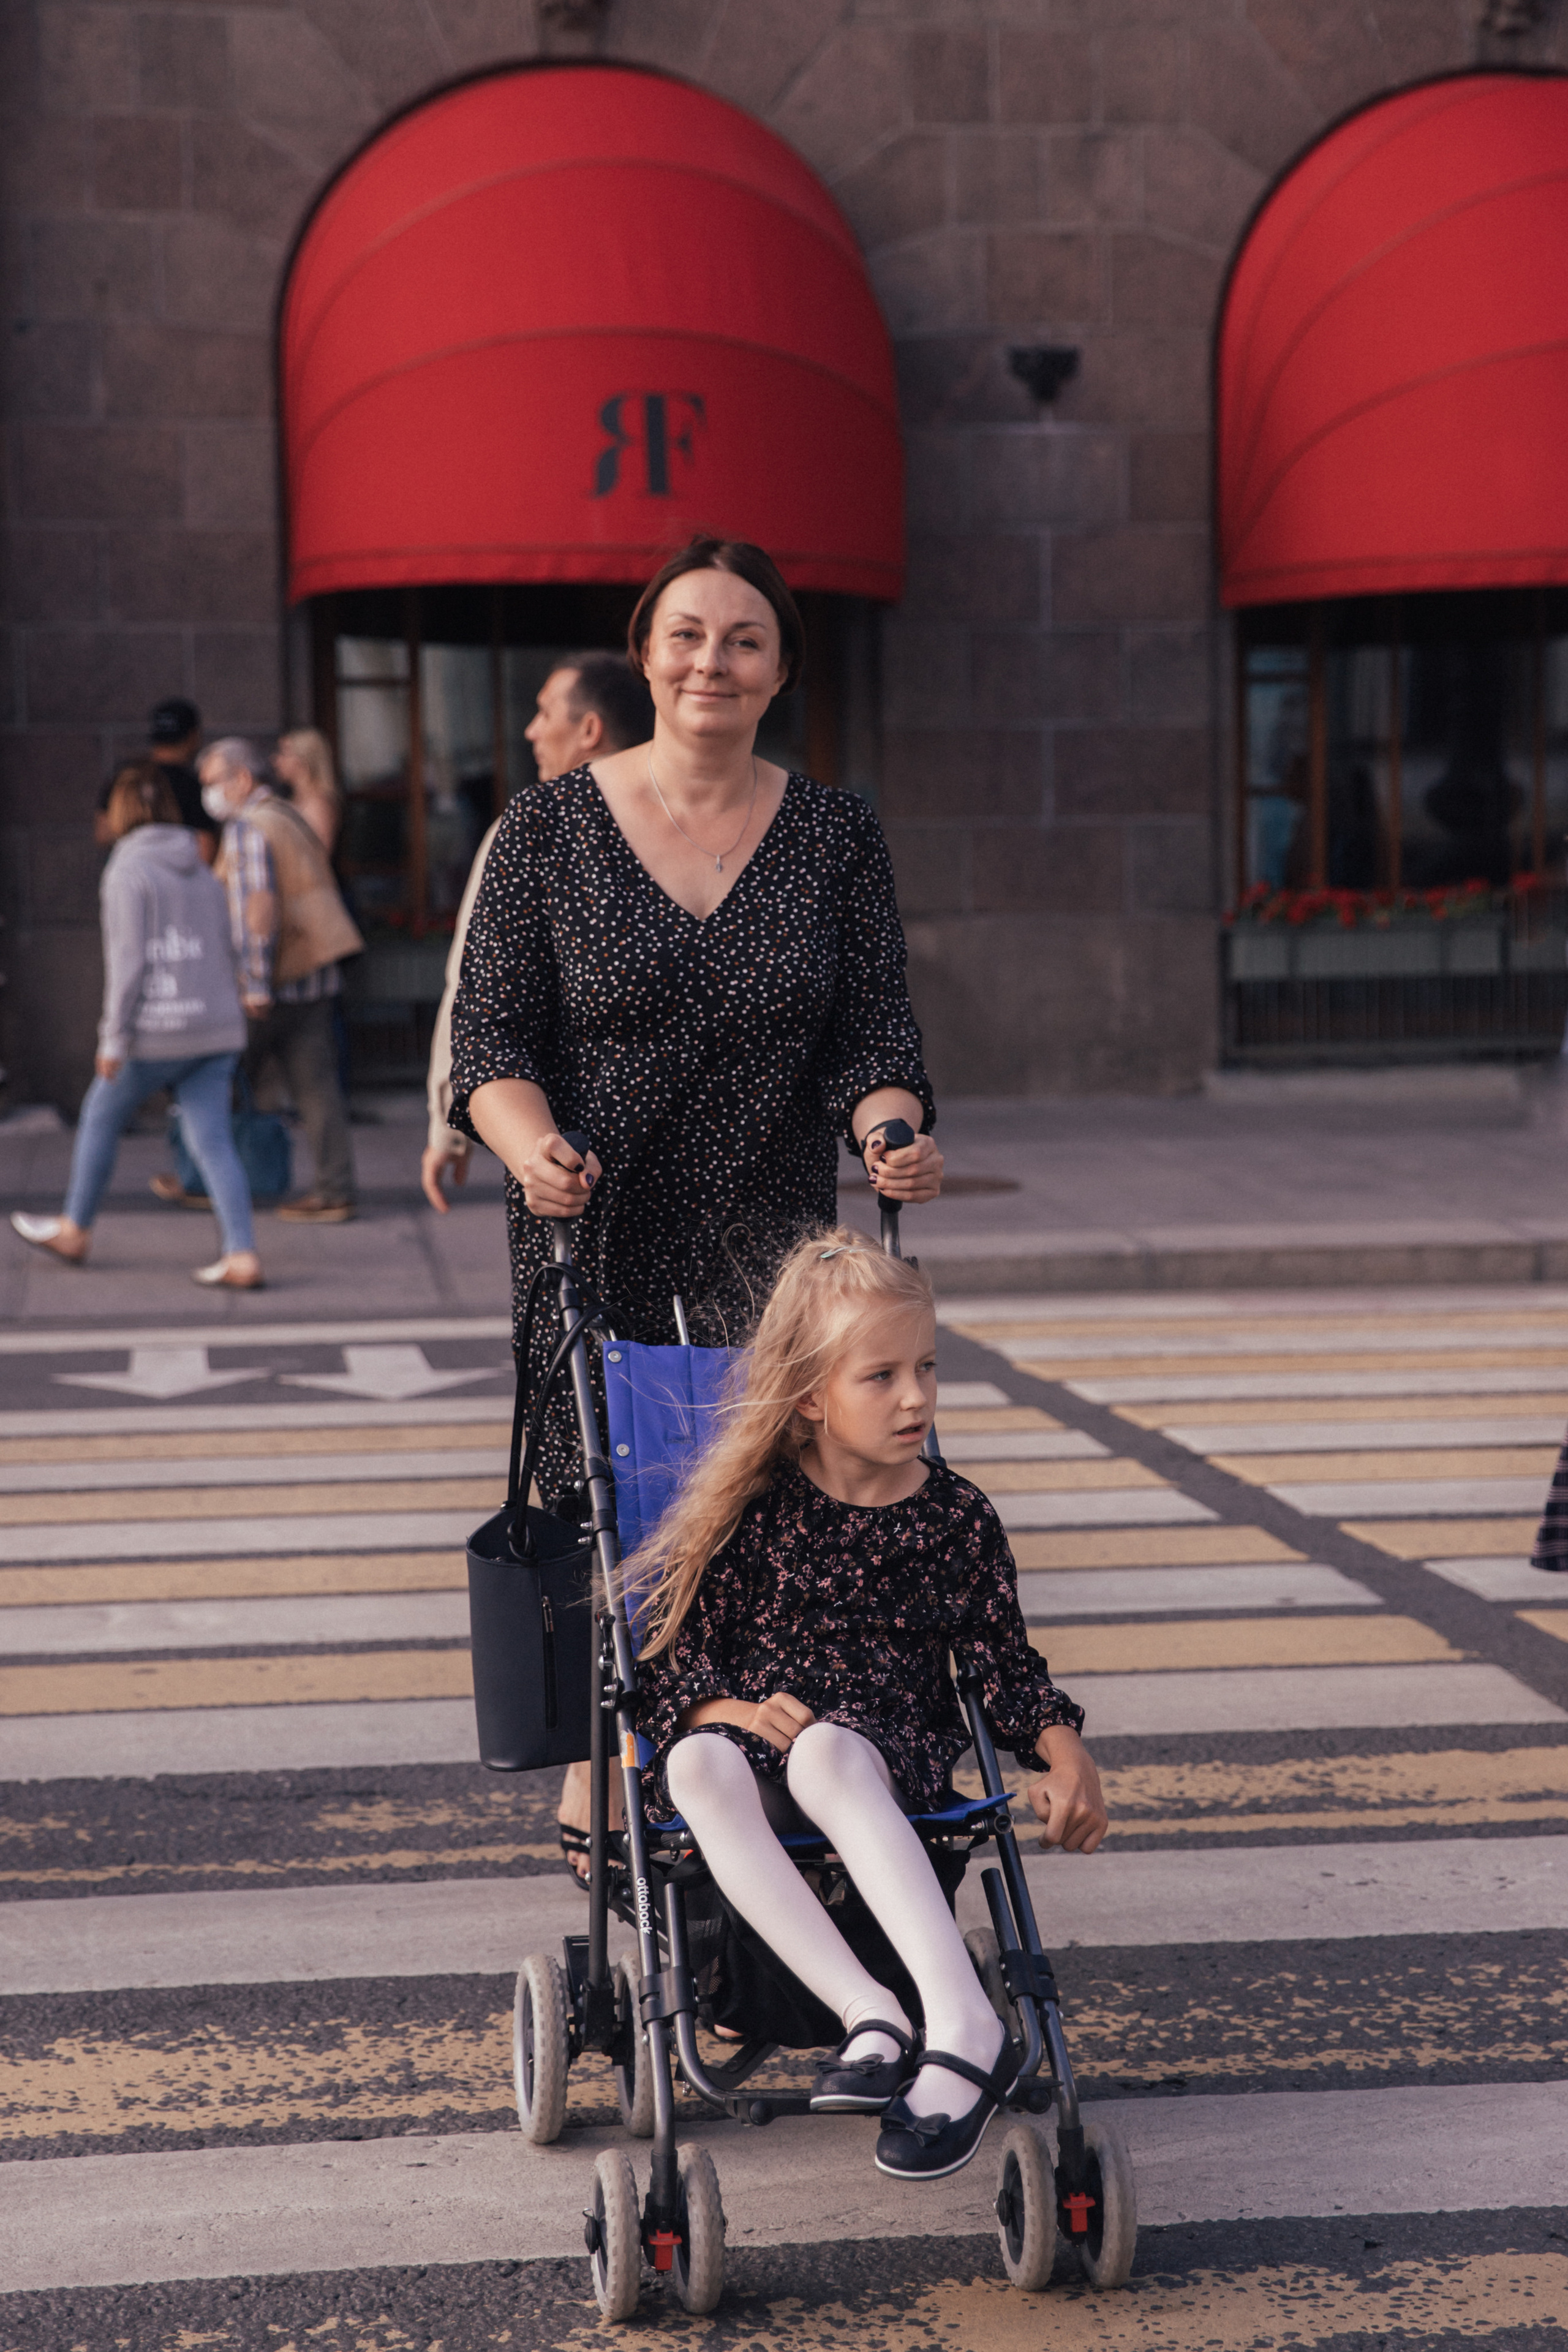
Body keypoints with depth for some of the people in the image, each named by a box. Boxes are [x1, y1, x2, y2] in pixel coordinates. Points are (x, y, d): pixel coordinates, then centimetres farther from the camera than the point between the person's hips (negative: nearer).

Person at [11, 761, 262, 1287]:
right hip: (214, 1027, 6)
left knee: (100, 1120, 15)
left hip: (155, 1032, -6)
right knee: (212, 1141, 1)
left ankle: (74, 1231, 31)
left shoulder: (129, 872, -8)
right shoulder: (203, 874, 12)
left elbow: (127, 960, -14)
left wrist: (114, 1039, -12)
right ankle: (242, 1258, -11)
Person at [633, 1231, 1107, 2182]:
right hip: (750, 1737, 1)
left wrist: (1065, 1753, -6)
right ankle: (870, 2015, -46)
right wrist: (737, 1709, -16)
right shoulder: (756, 1507, 3)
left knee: (828, 1751, -39)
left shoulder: (957, 1515, 7)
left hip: (892, 1755, -1)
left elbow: (1007, 1661, 12)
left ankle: (965, 2029, -51)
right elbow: (671, 1655, 5)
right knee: (702, 1765, -37)